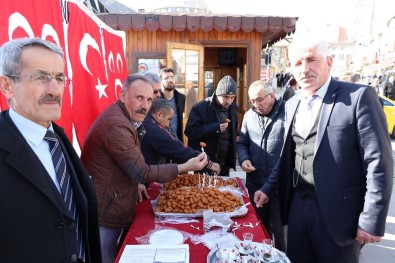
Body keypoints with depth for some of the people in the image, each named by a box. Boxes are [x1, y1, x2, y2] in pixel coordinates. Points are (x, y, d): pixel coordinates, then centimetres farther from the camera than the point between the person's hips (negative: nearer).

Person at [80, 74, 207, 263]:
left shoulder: (124, 118, 8)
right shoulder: (116, 125, -26)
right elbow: (143, 173, -24)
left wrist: (136, 182, 6)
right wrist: (185, 167, -21)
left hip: (113, 210, 10)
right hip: (105, 214, -10)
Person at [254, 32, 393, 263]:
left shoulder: (359, 96, -11)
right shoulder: (292, 104, 8)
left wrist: (372, 221, -14)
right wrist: (269, 188, 11)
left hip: (338, 213, -5)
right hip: (298, 207, 5)